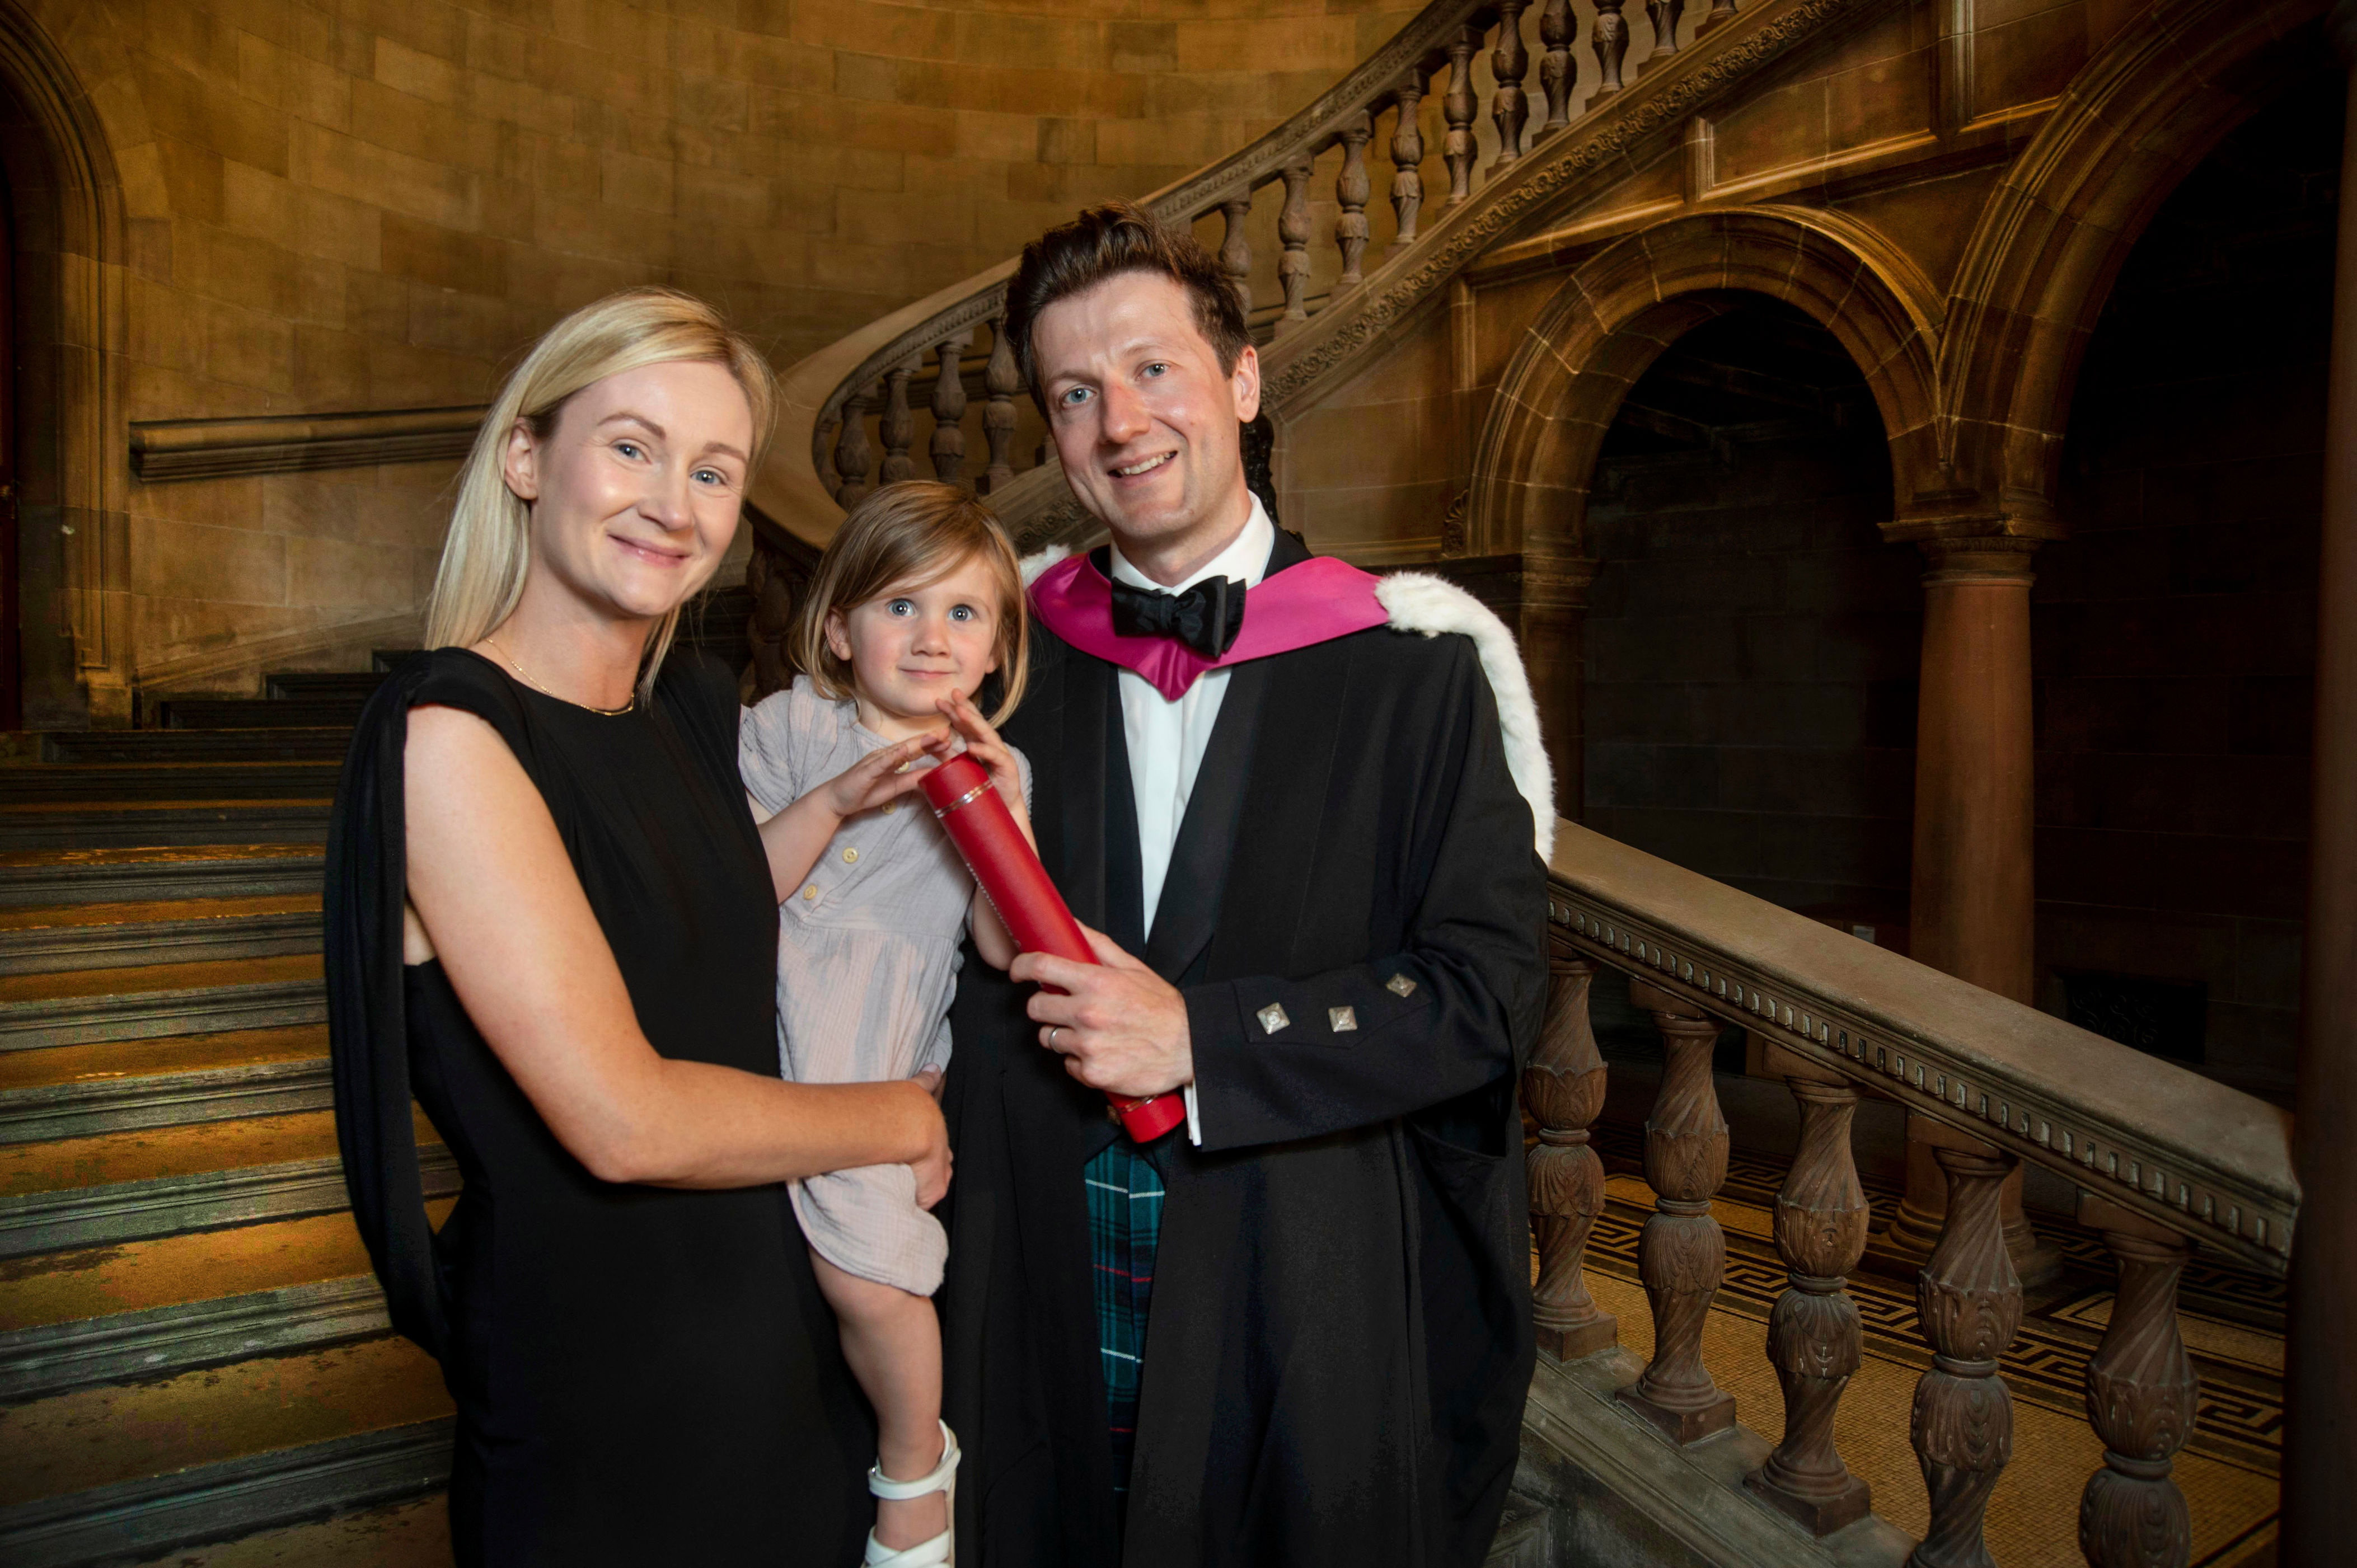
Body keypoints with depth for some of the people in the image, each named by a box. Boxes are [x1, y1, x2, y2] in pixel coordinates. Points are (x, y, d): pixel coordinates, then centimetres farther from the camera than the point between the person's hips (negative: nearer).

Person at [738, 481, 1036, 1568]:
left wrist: (1007, 817, -21)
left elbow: (1006, 948, -7)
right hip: (748, 1021, 1)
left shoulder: (990, 770, 4)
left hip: (870, 1063, -1)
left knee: (863, 1275, -8)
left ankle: (915, 1466, 23)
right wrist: (839, 798, -21)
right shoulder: (788, 726, 2)